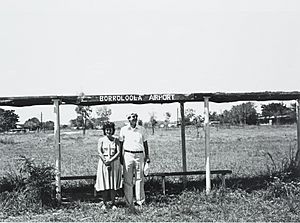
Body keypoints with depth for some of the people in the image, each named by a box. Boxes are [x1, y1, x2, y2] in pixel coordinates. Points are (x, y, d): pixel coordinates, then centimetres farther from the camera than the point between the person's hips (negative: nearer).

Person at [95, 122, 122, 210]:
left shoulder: (116, 140, 5)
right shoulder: (101, 140, 3)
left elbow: (118, 153, -4)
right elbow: (99, 152, -7)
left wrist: (110, 160, -17)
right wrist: (105, 161, -19)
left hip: (114, 162, 1)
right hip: (103, 162, -1)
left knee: (114, 183, 2)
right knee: (104, 183, 0)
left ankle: (112, 203, 10)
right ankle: (104, 203, 8)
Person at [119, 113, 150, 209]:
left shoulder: (142, 129, 9)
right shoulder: (124, 129, 5)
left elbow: (145, 143, 14)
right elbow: (121, 144, 8)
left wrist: (147, 156, 9)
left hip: (139, 155, 1)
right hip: (128, 155, -1)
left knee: (139, 178, 3)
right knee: (128, 180, -1)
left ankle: (140, 200, 13)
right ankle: (129, 203, 4)